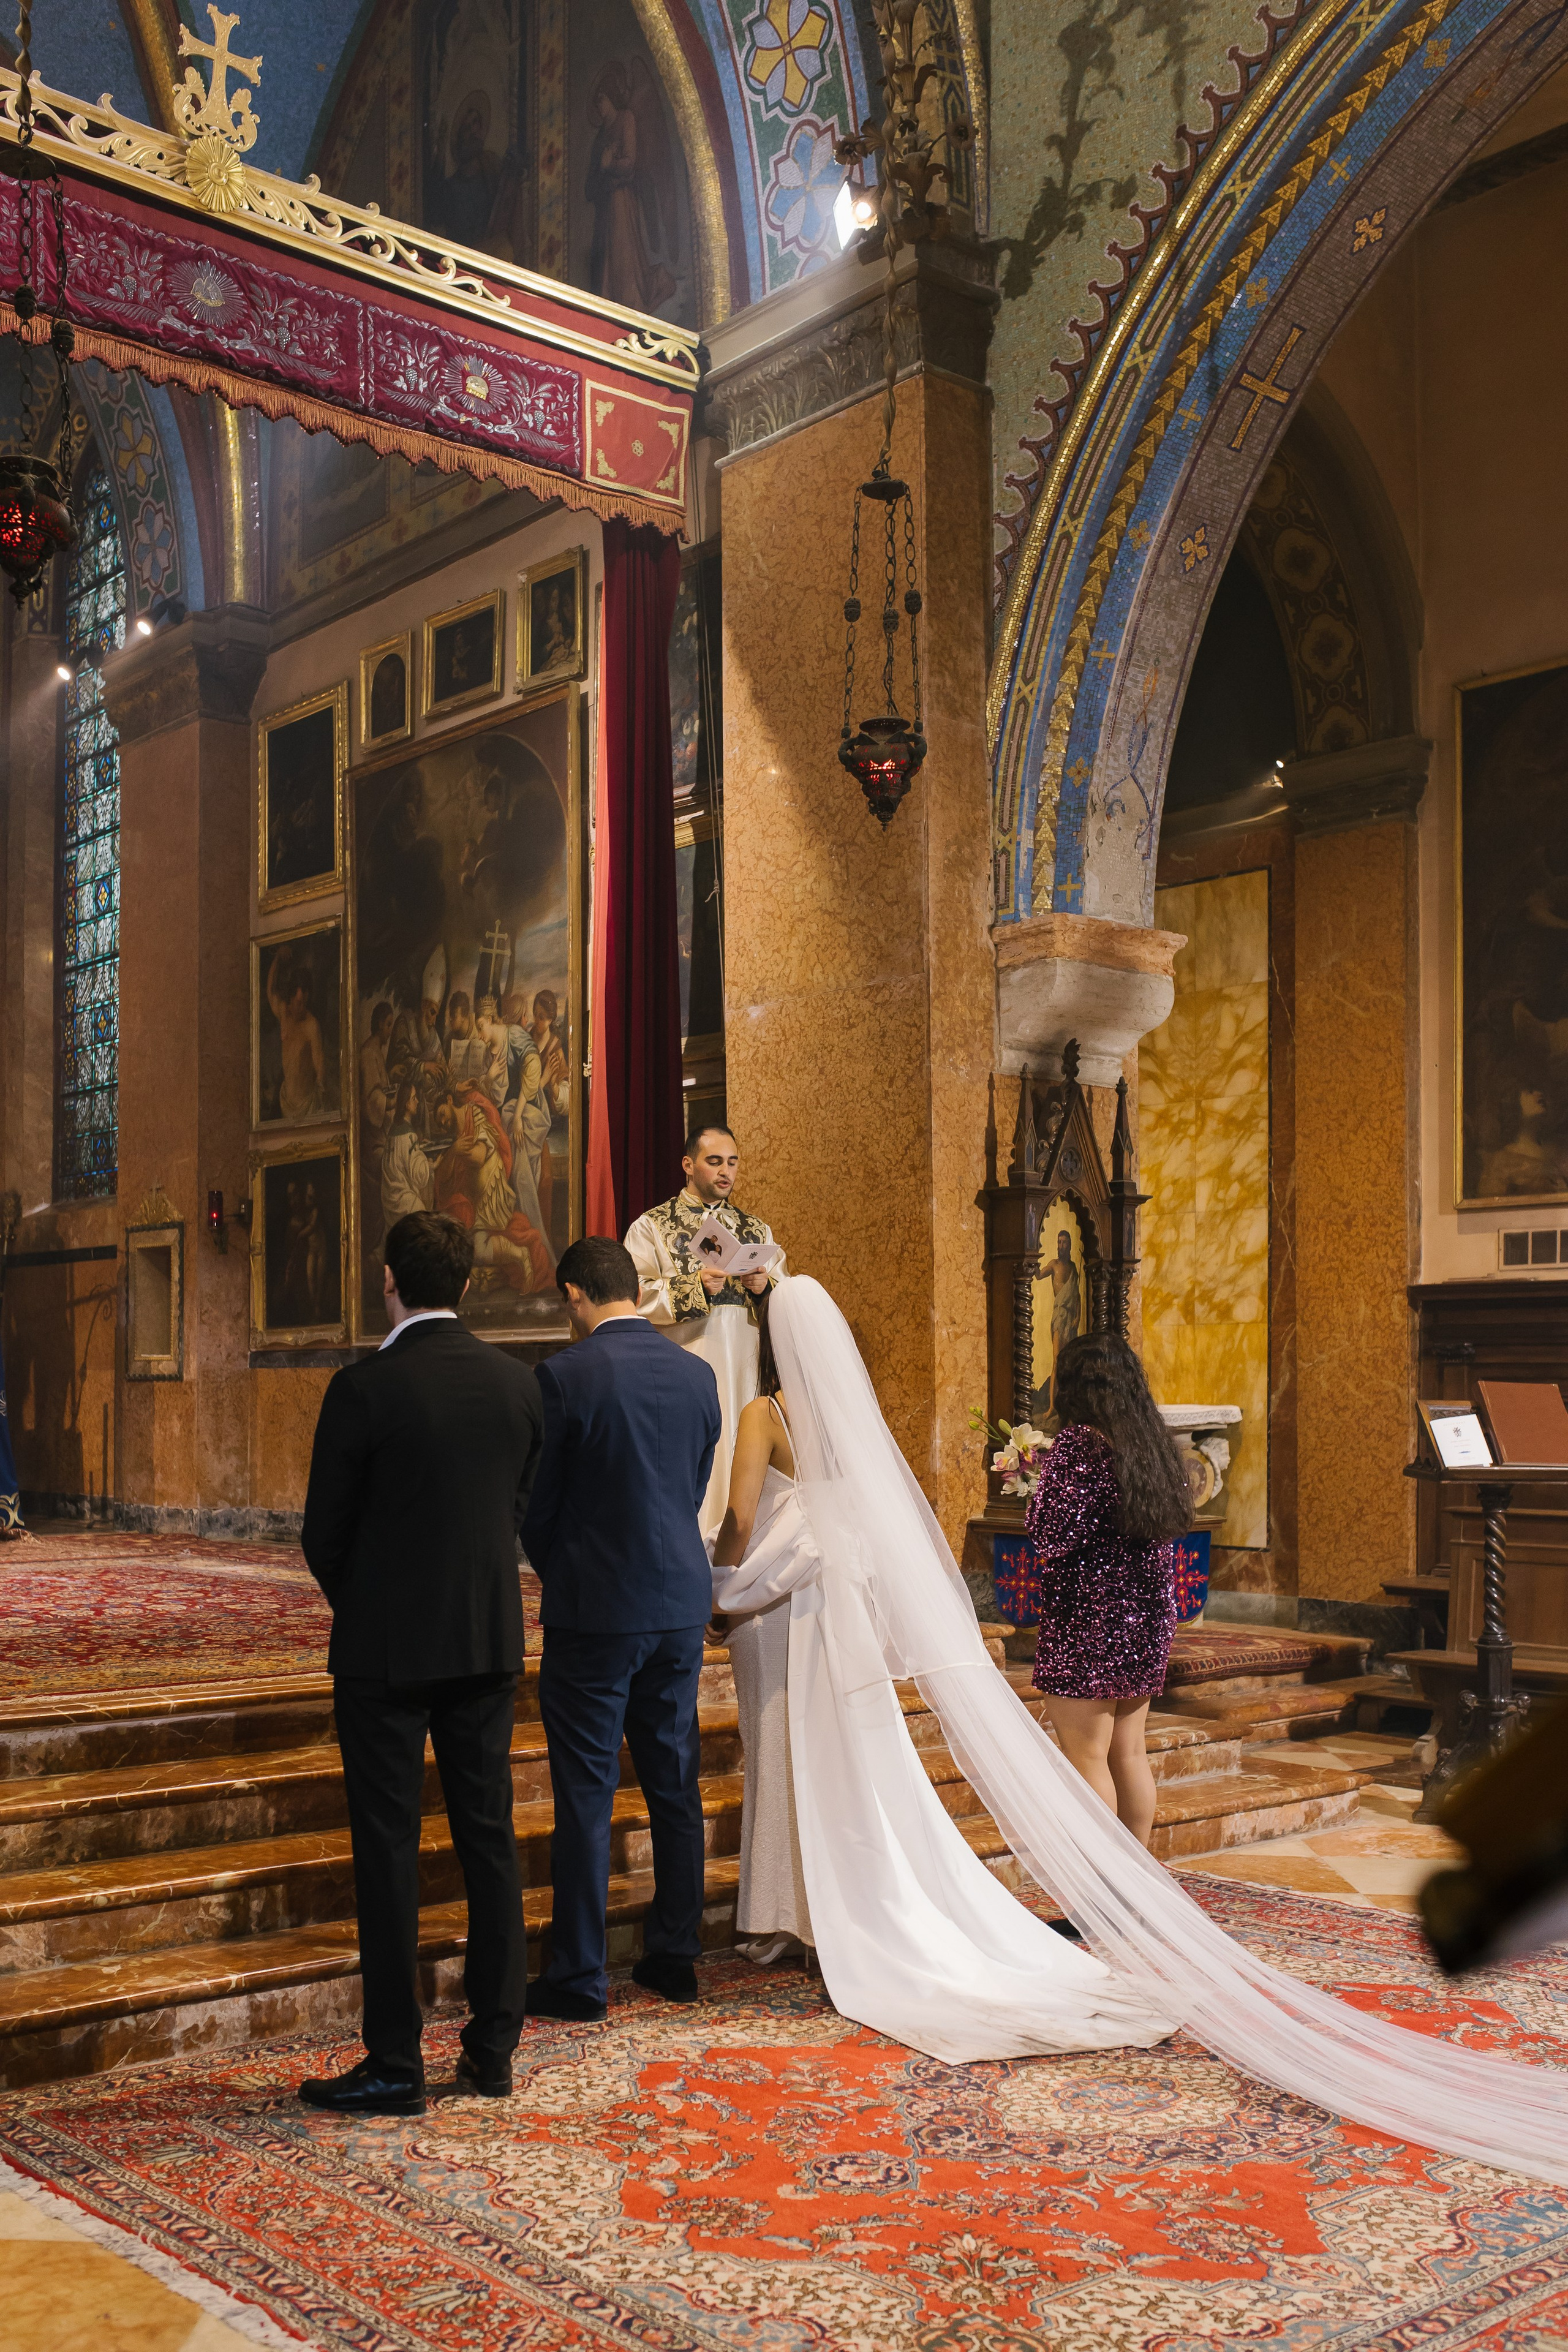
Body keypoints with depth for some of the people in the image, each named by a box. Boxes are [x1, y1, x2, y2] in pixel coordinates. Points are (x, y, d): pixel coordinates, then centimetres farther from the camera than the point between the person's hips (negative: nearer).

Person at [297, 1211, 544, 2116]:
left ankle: (396, 2064, 10)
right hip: (491, 1639, 5)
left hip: (387, 1644, -5)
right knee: (491, 1838, 12)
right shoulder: (519, 1382, 0)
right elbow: (520, 1508, 7)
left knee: (389, 1848, 3)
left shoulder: (364, 1388, -14)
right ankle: (494, 2048, 20)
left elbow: (325, 1533, -6)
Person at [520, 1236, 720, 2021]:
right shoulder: (696, 1374, 3)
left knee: (585, 1793, 2)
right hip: (681, 1603, 6)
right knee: (675, 1785, 14)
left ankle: (579, 1976, 8)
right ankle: (674, 1956, 24)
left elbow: (535, 1499, -5)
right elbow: (697, 1486, 11)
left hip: (595, 1609, -5)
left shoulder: (566, 1375, -13)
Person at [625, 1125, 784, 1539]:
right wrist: (695, 1285, -17)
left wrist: (765, 1285, -6)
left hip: (746, 1369, 4)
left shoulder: (756, 1229, 18)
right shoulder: (651, 1228, 5)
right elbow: (635, 1298, -6)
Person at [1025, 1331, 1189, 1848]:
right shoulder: (1152, 1442, 8)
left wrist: (1039, 1485, -2)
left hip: (1089, 1617, -8)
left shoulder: (1080, 1442, -15)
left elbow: (1053, 1537, -19)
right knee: (1129, 1753, 15)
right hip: (1148, 1616, 8)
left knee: (1086, 1757, 0)